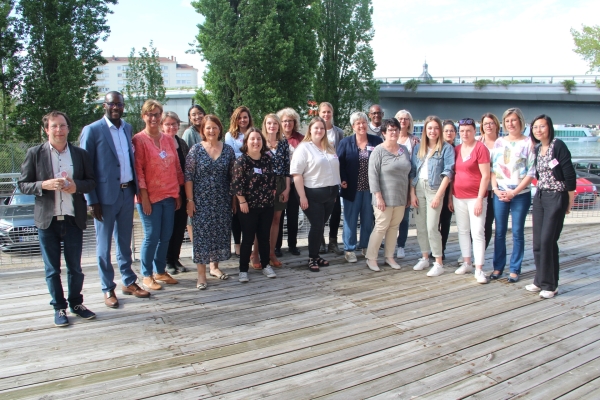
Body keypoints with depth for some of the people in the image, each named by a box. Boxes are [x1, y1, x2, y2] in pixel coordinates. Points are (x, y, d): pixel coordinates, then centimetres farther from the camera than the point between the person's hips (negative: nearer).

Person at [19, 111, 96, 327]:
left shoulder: (80, 154, 5)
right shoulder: (35, 153, 0)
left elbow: (91, 182, 7)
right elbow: (23, 185, 1)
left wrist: (76, 186, -13)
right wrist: (44, 185, -18)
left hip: (73, 219, 1)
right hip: (47, 220, -1)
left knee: (75, 267, 10)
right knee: (52, 269, 9)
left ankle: (76, 303, 28)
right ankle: (59, 307, 23)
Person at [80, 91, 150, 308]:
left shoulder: (127, 128, 9)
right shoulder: (92, 130, -8)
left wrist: (136, 187, 6)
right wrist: (92, 201, -12)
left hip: (127, 192, 5)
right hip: (106, 195, -5)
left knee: (125, 241, 16)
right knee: (104, 244, 7)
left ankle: (129, 282, 29)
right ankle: (108, 289, 19)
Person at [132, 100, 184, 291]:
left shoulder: (168, 140, 10)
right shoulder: (139, 140, -6)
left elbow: (176, 166, 13)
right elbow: (138, 169, -9)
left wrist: (178, 193, 10)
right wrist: (144, 196, -13)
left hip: (169, 196, 5)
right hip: (150, 196, -5)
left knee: (166, 236, 10)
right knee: (152, 237, 0)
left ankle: (160, 271, 25)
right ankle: (146, 275, 15)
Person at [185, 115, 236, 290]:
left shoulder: (228, 150, 4)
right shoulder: (196, 149, -4)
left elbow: (232, 176, 8)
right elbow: (188, 176, -5)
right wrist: (190, 200, -10)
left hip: (222, 201, 3)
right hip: (201, 201, -3)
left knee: (220, 233, 10)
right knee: (201, 234, -1)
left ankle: (214, 266, 28)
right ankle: (201, 274, 6)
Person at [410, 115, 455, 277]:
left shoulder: (446, 148, -2)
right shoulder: (418, 148, 10)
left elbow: (448, 173, -8)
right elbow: (412, 172, 9)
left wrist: (438, 195, -14)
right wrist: (412, 194, 2)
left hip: (434, 189, -4)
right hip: (418, 188, 5)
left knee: (432, 227, -8)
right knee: (420, 227, 9)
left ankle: (439, 263, 1)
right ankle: (424, 258, 22)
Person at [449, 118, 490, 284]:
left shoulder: (480, 148, -8)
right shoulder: (456, 149, 8)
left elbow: (485, 176, -11)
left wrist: (480, 199, -14)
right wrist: (450, 197, 10)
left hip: (475, 197, -5)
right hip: (458, 197, 6)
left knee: (477, 232, -4)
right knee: (462, 230, 12)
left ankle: (479, 269, 1)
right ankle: (467, 263, 23)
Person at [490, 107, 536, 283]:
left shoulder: (528, 143, -2)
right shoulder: (499, 142, 9)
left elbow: (531, 171, -5)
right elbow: (492, 168, 9)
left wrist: (514, 192, -12)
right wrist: (496, 189, -4)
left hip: (521, 194, -3)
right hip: (500, 194, 3)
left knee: (517, 232, 3)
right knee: (499, 232, 6)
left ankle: (515, 269, 13)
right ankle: (498, 267, 16)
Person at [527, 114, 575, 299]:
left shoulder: (558, 146, -12)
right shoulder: (537, 149, 10)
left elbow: (569, 174, -12)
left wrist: (570, 201, -9)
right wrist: (540, 193, 12)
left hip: (556, 197, -7)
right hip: (539, 197, 7)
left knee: (548, 240, -7)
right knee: (538, 241, 8)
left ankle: (550, 285, 4)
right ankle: (540, 280, 19)